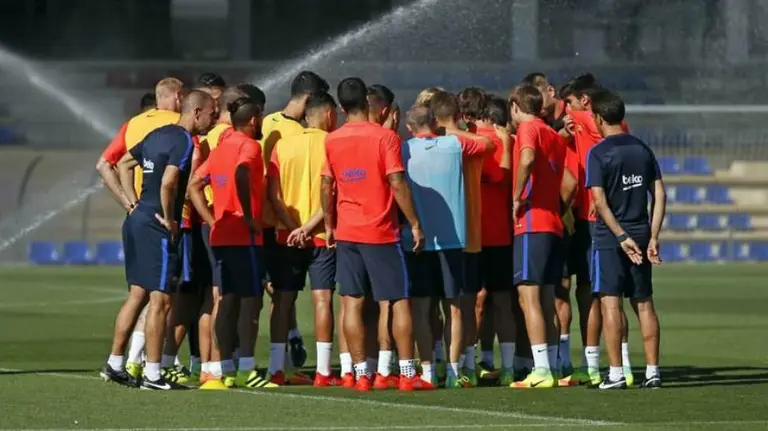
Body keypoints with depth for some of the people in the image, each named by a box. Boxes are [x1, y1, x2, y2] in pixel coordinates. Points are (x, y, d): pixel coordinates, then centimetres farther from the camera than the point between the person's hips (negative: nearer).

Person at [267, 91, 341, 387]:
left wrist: (293, 227, -7)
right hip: (323, 235, -3)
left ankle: (276, 368, 6)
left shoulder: (282, 146, 5)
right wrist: (309, 227, -13)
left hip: (287, 237, 3)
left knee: (283, 301, 7)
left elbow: (273, 194, -2)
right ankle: (323, 371, -7)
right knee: (323, 299, -3)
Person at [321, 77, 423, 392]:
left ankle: (361, 374, -1)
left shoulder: (332, 141, 3)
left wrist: (329, 225, 16)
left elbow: (326, 186, 6)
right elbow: (397, 183, -13)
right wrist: (415, 224, -7)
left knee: (352, 303, 4)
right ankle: (407, 374, -1)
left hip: (346, 233, 3)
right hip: (381, 233, -3)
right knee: (399, 301, 3)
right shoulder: (385, 137, -9)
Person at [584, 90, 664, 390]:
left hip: (610, 239, -5)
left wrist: (622, 237, -15)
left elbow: (600, 201, -15)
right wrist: (653, 237, 4)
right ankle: (652, 371, 8)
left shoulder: (598, 153, -8)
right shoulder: (643, 150, 8)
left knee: (610, 303, -4)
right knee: (644, 303, 9)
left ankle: (615, 373, -7)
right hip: (641, 235, 5)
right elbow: (659, 195, 6)